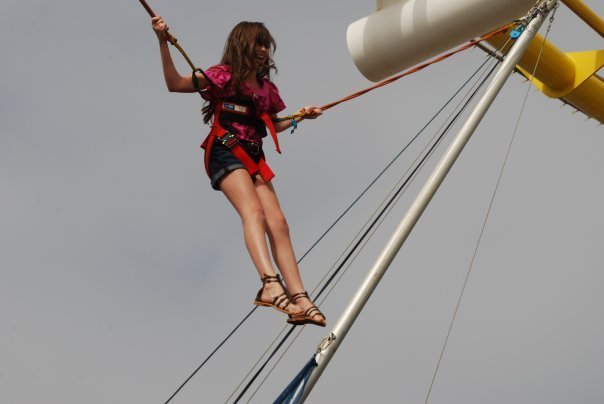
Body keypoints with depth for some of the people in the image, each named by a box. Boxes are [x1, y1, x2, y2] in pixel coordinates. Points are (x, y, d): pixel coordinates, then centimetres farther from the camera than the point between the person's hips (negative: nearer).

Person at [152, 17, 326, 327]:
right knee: (253, 211, -29)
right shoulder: (224, 76, 0)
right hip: (225, 152, -7)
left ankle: (299, 299, -12)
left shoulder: (267, 88, 19)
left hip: (253, 158, 7)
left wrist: (300, 117, 18)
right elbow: (175, 84, -8)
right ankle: (271, 284, -47)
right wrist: (163, 42, -18)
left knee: (278, 223, -7)